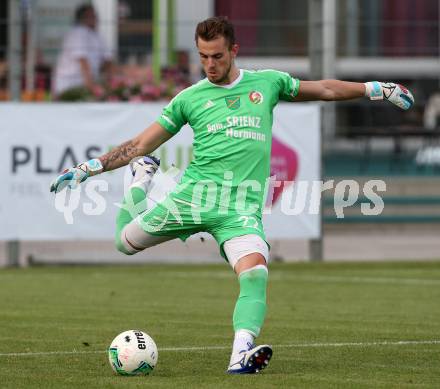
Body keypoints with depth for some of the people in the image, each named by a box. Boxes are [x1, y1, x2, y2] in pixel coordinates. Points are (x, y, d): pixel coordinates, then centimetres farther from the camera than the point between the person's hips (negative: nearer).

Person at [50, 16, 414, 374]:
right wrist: (88, 168, 7)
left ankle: (241, 354, -34)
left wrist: (375, 89, 22)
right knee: (126, 241, 3)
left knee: (256, 274, -26)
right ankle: (141, 181, 31)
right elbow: (140, 144, 14)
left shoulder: (267, 83, 13)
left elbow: (323, 89, 26)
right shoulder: (190, 98, 10)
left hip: (243, 207, -1)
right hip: (195, 194, 1)